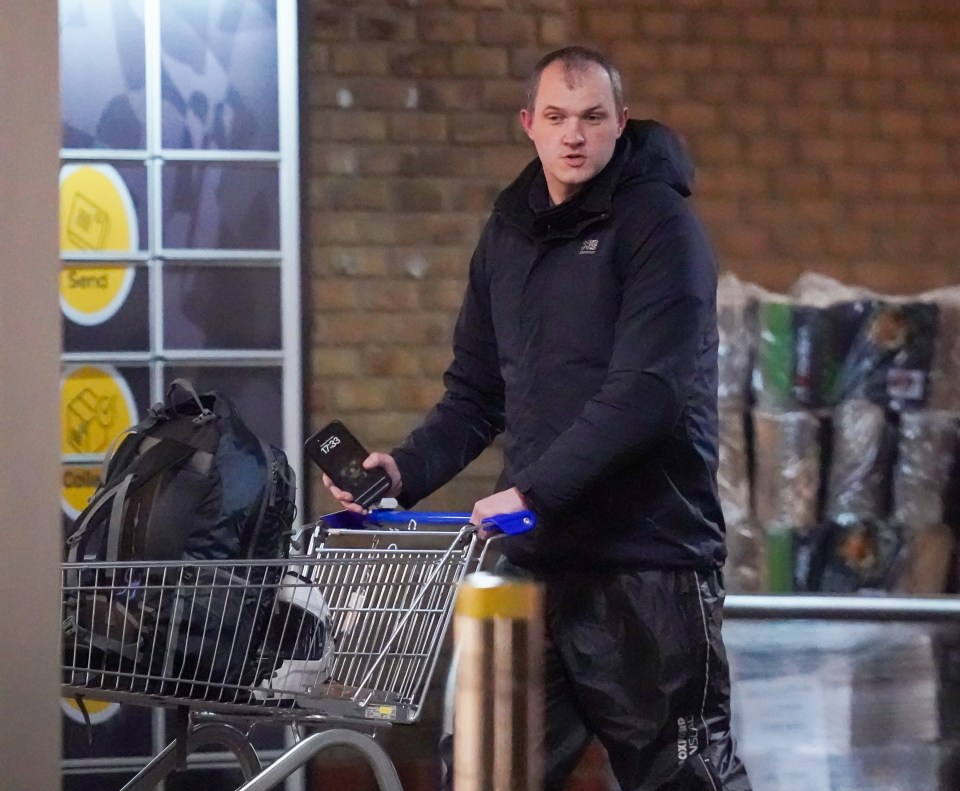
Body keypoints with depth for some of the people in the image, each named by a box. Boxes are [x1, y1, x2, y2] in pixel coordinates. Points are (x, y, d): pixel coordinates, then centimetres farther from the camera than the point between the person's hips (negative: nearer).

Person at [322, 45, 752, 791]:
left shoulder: (660, 225, -7)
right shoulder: (509, 233, 15)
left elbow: (647, 392, -18)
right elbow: (477, 392, 17)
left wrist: (532, 490, -23)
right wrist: (405, 470, -1)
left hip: (648, 557, -6)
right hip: (539, 559, 7)